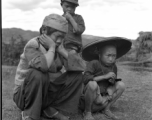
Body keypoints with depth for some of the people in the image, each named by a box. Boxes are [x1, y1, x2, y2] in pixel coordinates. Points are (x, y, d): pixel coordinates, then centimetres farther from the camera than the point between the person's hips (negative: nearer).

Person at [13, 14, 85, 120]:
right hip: (26, 93, -6)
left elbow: (79, 67, -10)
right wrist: (52, 48, -24)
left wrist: (61, 49, -18)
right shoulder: (32, 46, -18)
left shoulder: (56, 46, 0)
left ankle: (52, 108, 0)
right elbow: (43, 66, -42)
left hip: (48, 91, 6)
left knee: (77, 75, -7)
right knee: (37, 74, -37)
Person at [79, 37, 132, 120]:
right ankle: (87, 112, -12)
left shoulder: (113, 67, 1)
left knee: (121, 85, -6)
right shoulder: (93, 63, -16)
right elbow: (85, 79, -30)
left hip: (102, 98, 5)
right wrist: (105, 76, -27)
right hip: (88, 98, -5)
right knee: (92, 84, -36)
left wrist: (110, 93, -15)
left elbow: (111, 85, 8)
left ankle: (106, 109, 3)